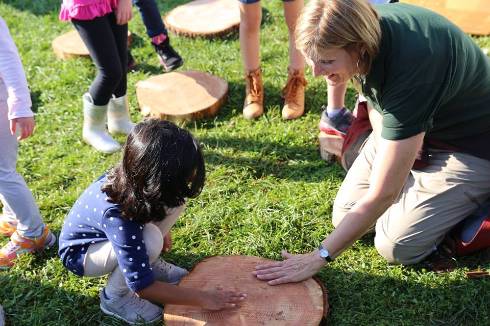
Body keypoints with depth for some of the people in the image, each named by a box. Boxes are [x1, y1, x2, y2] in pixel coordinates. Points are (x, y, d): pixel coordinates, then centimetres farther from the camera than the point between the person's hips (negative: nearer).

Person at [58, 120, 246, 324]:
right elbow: (141, 285, -34)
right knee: (150, 241, -35)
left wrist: (163, 230, 9)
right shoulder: (118, 215, -40)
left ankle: (146, 262, 4)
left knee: (175, 201, -16)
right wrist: (204, 298, -31)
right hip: (80, 251, -6)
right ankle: (114, 297, -9)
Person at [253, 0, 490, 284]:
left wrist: (318, 258, -31)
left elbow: (383, 194, -36)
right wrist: (384, 135, -11)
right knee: (345, 216, -3)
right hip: (408, 127, 6)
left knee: (397, 246, -15)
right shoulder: (367, 23, -19)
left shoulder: (409, 70, -40)